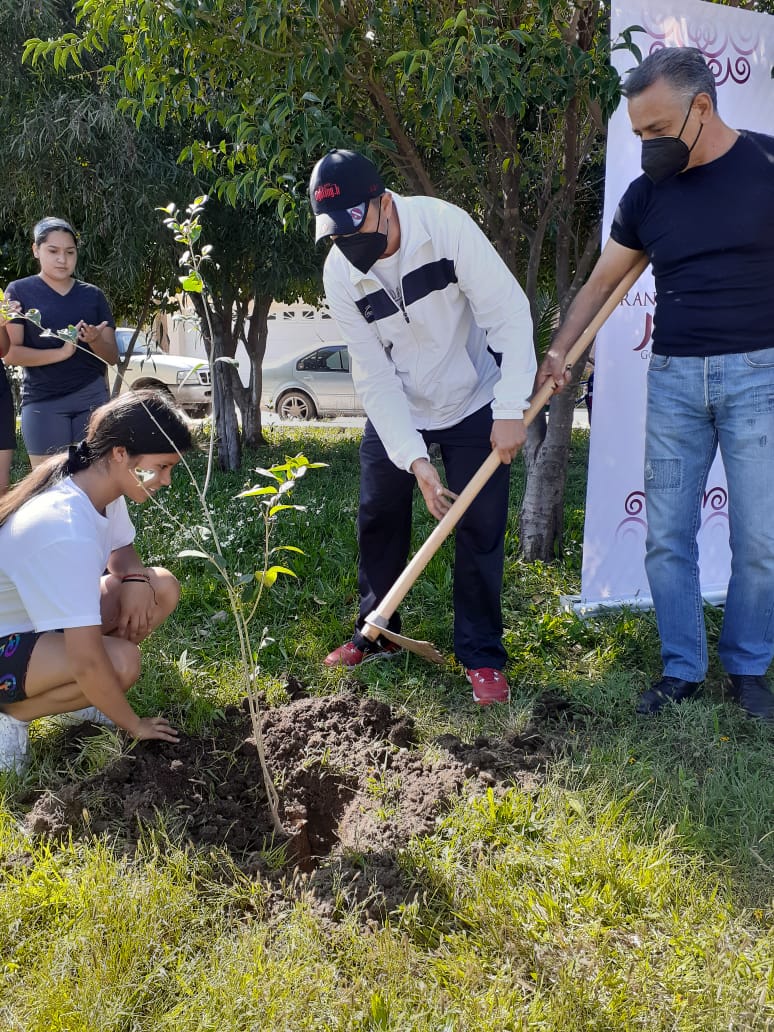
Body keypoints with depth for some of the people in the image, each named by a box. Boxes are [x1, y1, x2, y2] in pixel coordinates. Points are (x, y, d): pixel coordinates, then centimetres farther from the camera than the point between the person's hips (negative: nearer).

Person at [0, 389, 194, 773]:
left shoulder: (101, 487, -9)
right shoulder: (66, 530, -35)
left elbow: (122, 556, 11)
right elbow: (88, 661, -34)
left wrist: (137, 581, -14)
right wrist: (134, 725, -19)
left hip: (41, 617, 9)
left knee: (162, 588, -5)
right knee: (122, 660, -31)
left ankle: (60, 688, 7)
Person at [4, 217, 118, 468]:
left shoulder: (93, 295, 11)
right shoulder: (19, 291, 2)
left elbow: (112, 357, 8)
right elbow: (11, 353, -6)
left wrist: (95, 340, -14)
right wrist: (61, 353, -19)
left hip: (93, 399, 3)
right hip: (43, 402, -2)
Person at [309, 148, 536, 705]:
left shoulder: (445, 225, -25)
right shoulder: (341, 272, -14)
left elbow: (509, 312, -23)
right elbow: (374, 375, -14)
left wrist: (510, 409, -29)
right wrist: (414, 459, -22)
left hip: (474, 403, -3)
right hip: (396, 413, 4)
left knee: (480, 528, -5)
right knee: (378, 518, 9)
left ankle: (483, 656, 8)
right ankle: (376, 634, 28)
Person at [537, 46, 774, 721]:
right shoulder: (648, 192, 6)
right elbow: (600, 283, 14)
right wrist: (559, 351, 4)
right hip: (674, 377, 3)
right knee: (667, 537, 4)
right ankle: (682, 669, 17)